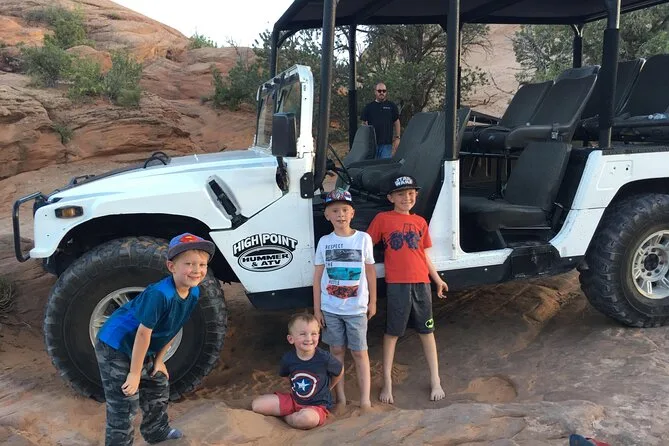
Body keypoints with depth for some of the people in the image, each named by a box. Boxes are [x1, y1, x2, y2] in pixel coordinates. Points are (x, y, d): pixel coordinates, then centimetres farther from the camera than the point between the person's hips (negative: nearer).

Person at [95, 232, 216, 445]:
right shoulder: (159, 294, -35)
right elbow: (144, 333, -29)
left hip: (141, 349, 9)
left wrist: (159, 360, 8)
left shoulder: (193, 293, -9)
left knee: (159, 386, 21)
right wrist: (134, 373, -21)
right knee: (125, 403, -6)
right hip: (114, 346, -9)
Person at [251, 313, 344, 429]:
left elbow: (340, 371, 2)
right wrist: (295, 388, 9)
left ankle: (286, 417, -5)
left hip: (317, 405, -3)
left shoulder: (325, 358, -20)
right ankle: (295, 415, 3)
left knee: (308, 418, -39)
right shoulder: (288, 359, -10)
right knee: (257, 404, -7)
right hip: (294, 400, 4)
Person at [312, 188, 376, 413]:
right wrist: (317, 308, -1)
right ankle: (340, 398, 20)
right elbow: (318, 276, 2)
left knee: (359, 352, 4)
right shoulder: (324, 241, 0)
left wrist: (372, 302, 4)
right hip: (330, 309, 1)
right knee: (336, 351, 10)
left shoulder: (363, 239, -3)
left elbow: (370, 272, 3)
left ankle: (365, 401, 10)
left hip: (356, 308, -1)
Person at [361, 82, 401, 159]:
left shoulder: (391, 106, 8)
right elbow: (364, 124, 10)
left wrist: (397, 137, 5)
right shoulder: (369, 107, 8)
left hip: (387, 143, -1)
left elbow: (396, 122, 11)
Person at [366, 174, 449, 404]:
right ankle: (387, 382, 18)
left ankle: (435, 381, 23)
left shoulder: (420, 222, 11)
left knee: (427, 331, 11)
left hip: (421, 282, 4)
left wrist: (437, 278, 18)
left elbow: (424, 254, 17)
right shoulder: (382, 219, 0)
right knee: (392, 332, 6)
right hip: (397, 284, -3)